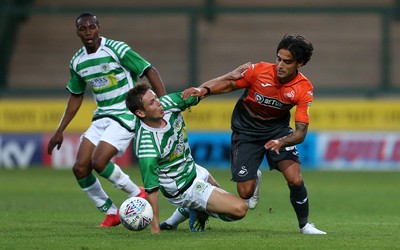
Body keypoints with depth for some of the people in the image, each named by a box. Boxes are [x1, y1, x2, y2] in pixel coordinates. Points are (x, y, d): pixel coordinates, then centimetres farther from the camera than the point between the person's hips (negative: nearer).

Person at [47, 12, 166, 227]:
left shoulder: (116, 49, -13)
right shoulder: (77, 62, 6)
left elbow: (150, 71, -12)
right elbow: (76, 97, 20)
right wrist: (60, 131, 19)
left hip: (125, 115, -7)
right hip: (101, 118, 7)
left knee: (99, 162, -23)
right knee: (80, 168, -6)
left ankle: (137, 193, 1)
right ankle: (111, 213, 10)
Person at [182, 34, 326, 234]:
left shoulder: (304, 89, -21)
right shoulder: (259, 71, -23)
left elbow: (301, 132, -23)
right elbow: (229, 84, -6)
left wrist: (280, 142, -43)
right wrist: (204, 89, -24)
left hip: (278, 129, 0)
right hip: (246, 131, 0)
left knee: (295, 179, -21)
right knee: (245, 192, -6)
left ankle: (304, 225, 4)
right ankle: (255, 179, 33)